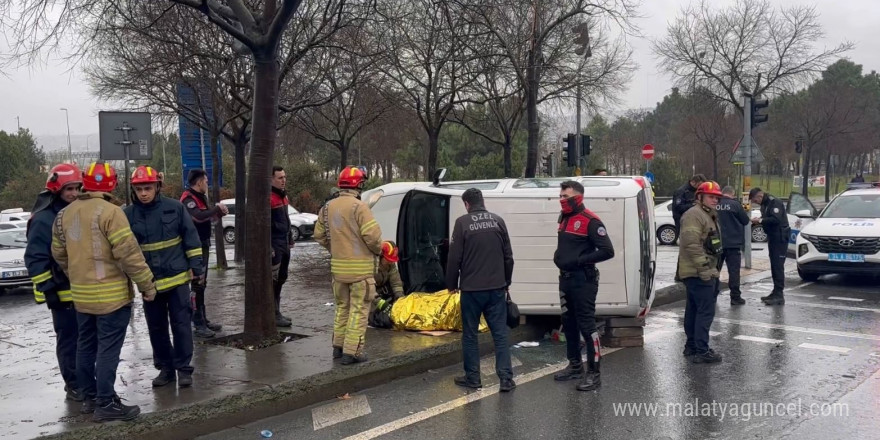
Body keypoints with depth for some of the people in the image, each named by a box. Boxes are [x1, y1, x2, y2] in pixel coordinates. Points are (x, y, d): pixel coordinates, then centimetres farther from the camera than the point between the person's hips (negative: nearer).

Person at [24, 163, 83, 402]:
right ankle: (73, 385, 9)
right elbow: (35, 259, -16)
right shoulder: (43, 219, -14)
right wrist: (47, 290, -19)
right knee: (69, 340, 0)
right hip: (63, 292, -7)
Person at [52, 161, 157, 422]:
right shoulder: (110, 212, -16)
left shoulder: (65, 214, 8)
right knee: (108, 349, -3)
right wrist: (147, 284, -12)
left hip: (81, 295, 8)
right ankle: (105, 403, 0)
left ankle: (90, 397, 27)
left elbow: (59, 253, 16)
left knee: (86, 346, 16)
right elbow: (128, 253, -19)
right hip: (111, 294, -8)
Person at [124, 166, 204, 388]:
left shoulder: (175, 207, -5)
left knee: (181, 324, 2)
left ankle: (183, 368, 12)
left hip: (177, 277, -2)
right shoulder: (128, 214, -2)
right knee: (156, 328, 11)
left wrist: (196, 266, -3)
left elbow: (191, 238, 0)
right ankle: (165, 367, 24)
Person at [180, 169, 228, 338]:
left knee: (201, 284, 15)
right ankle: (198, 324, -5)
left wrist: (219, 213, 2)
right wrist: (217, 207, -20)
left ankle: (203, 319, 24)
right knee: (197, 284, -8)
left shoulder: (199, 197, 15)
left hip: (203, 245, 10)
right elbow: (199, 216, -33)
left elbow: (206, 218, 21)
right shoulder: (188, 199, -16)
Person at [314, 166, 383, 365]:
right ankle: (352, 351, 0)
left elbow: (319, 235, 12)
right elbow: (372, 235, -20)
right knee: (359, 309, 0)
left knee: (342, 307, 20)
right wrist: (377, 250, 0)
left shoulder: (328, 207, 7)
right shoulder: (359, 207, -16)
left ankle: (338, 346, 26)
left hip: (338, 266, 7)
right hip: (360, 268, -7)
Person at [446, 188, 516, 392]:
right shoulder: (498, 220, 5)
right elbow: (508, 256, 9)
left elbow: (454, 258, -7)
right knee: (500, 333, 6)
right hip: (496, 288, 3)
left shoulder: (462, 222, -7)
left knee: (470, 334, 9)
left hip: (471, 288, -3)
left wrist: (452, 284, 6)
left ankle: (472, 377, 14)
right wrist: (506, 281, 21)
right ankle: (506, 378, 3)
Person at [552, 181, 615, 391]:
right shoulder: (565, 218, 13)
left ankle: (594, 373, 1)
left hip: (583, 280, -9)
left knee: (587, 325, -6)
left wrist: (579, 260, -21)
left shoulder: (590, 221, -14)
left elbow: (607, 251, -19)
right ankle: (575, 366, 28)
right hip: (565, 278, 9)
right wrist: (559, 256, 8)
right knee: (568, 324, 15)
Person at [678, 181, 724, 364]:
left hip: (707, 272, 11)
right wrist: (704, 268, -25)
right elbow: (692, 244, -25)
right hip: (699, 274, -11)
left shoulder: (710, 216, 22)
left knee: (694, 310, 15)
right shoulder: (694, 215, -14)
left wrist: (713, 269, 25)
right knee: (706, 311, -12)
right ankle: (701, 351, -11)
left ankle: (691, 346, 23)